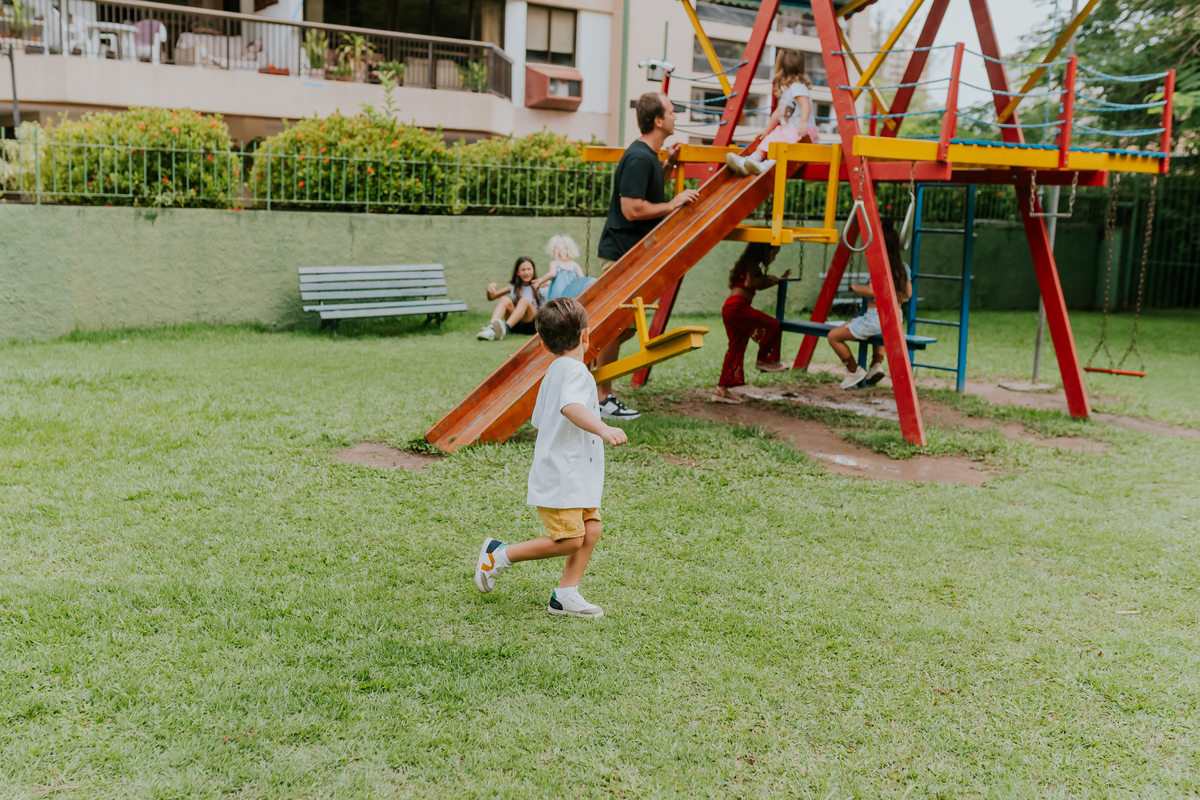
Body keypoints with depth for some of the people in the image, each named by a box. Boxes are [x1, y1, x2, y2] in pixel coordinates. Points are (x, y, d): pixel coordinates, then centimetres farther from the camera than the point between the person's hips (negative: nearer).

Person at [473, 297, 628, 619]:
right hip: (559, 479, -10)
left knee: (591, 530, 5)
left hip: (576, 477, 10)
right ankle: (499, 555, 6)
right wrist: (603, 430, -48)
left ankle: (565, 595, 10)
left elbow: (540, 420, 27)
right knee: (570, 540, -9)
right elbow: (570, 406, -37)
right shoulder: (575, 370, -15)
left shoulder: (553, 372, 17)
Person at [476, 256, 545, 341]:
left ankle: (505, 328, -52)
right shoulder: (513, 287, 17)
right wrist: (490, 288, -5)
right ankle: (490, 329, -43)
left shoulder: (538, 286, 10)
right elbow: (491, 297, 17)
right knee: (505, 299, -19)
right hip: (515, 326, 3)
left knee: (524, 300, -28)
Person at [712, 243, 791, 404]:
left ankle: (722, 389, 8)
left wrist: (779, 279, 34)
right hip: (737, 307, -10)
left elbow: (759, 286, 37)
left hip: (729, 308, 10)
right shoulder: (753, 265, -4)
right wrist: (765, 278, -8)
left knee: (736, 348, 9)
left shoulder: (750, 265, 25)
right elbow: (749, 283, -20)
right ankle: (764, 360, 8)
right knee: (772, 325, -6)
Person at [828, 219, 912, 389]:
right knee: (879, 330, 44)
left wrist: (855, 287, -8)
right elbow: (908, 294, 12)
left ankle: (854, 371, 7)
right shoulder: (904, 267, 7)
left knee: (834, 336, 1)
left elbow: (872, 291, -24)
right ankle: (877, 364, 24)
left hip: (876, 317, -8)